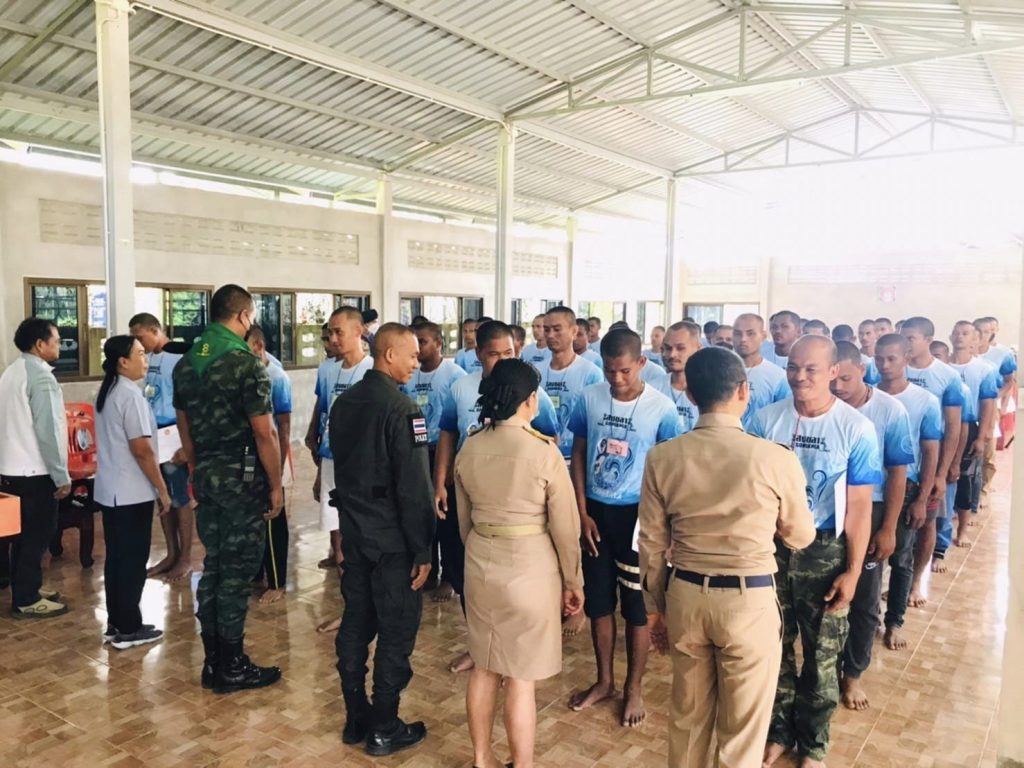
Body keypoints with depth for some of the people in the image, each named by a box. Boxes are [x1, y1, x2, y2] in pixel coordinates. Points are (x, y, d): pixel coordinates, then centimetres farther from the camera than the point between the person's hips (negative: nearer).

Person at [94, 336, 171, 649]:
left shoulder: (107, 392, 11)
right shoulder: (130, 394, -18)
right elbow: (142, 449, -21)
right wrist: (162, 489, -14)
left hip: (109, 489, 9)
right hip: (132, 493, -9)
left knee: (116, 558, 14)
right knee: (133, 561, 0)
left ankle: (115, 624, 22)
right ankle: (128, 629, 8)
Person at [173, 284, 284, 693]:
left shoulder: (185, 364, 8)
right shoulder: (246, 363, -15)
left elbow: (185, 429, 14)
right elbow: (264, 434, -16)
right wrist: (276, 486, -8)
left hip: (206, 476, 7)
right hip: (243, 477, -7)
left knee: (213, 565, 14)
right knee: (237, 571, 1)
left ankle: (212, 662, 24)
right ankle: (232, 667, 12)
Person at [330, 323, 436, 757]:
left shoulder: (344, 402, 6)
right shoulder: (401, 409, -19)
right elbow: (414, 487, -21)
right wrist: (422, 550, -15)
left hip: (353, 533, 8)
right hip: (392, 540, -8)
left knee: (355, 625, 15)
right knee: (396, 635, 5)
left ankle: (356, 719, 28)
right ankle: (384, 730, 15)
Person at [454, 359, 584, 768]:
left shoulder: (469, 447, -1)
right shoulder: (544, 450, -16)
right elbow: (565, 526, -10)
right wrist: (574, 581, 3)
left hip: (480, 562, 5)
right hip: (530, 567, -5)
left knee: (484, 668, 19)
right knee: (521, 677, 7)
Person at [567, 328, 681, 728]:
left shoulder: (662, 407, -12)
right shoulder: (589, 399, -5)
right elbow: (578, 456, 3)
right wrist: (582, 514, -2)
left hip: (638, 514, -3)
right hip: (597, 510, 3)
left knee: (636, 605, 9)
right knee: (598, 601, 13)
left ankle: (634, 688, 28)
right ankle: (604, 681, 33)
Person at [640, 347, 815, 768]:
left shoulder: (662, 457, -7)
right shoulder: (777, 459, -14)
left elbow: (652, 543, 0)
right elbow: (800, 538, 2)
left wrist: (654, 606, 14)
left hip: (685, 595, 3)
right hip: (750, 600, -3)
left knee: (688, 714, 23)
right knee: (742, 729, 15)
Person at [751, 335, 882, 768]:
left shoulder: (856, 429, -11)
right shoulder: (766, 419, -6)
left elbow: (859, 505, -7)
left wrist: (853, 570, -8)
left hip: (824, 552, -1)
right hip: (771, 545, 2)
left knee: (821, 654, 14)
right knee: (775, 647, 15)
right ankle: (779, 731, 36)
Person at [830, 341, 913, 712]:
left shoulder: (890, 410, -11)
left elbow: (898, 473, -5)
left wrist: (888, 529, -6)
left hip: (869, 512, 0)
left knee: (864, 601, 11)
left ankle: (852, 675, 30)